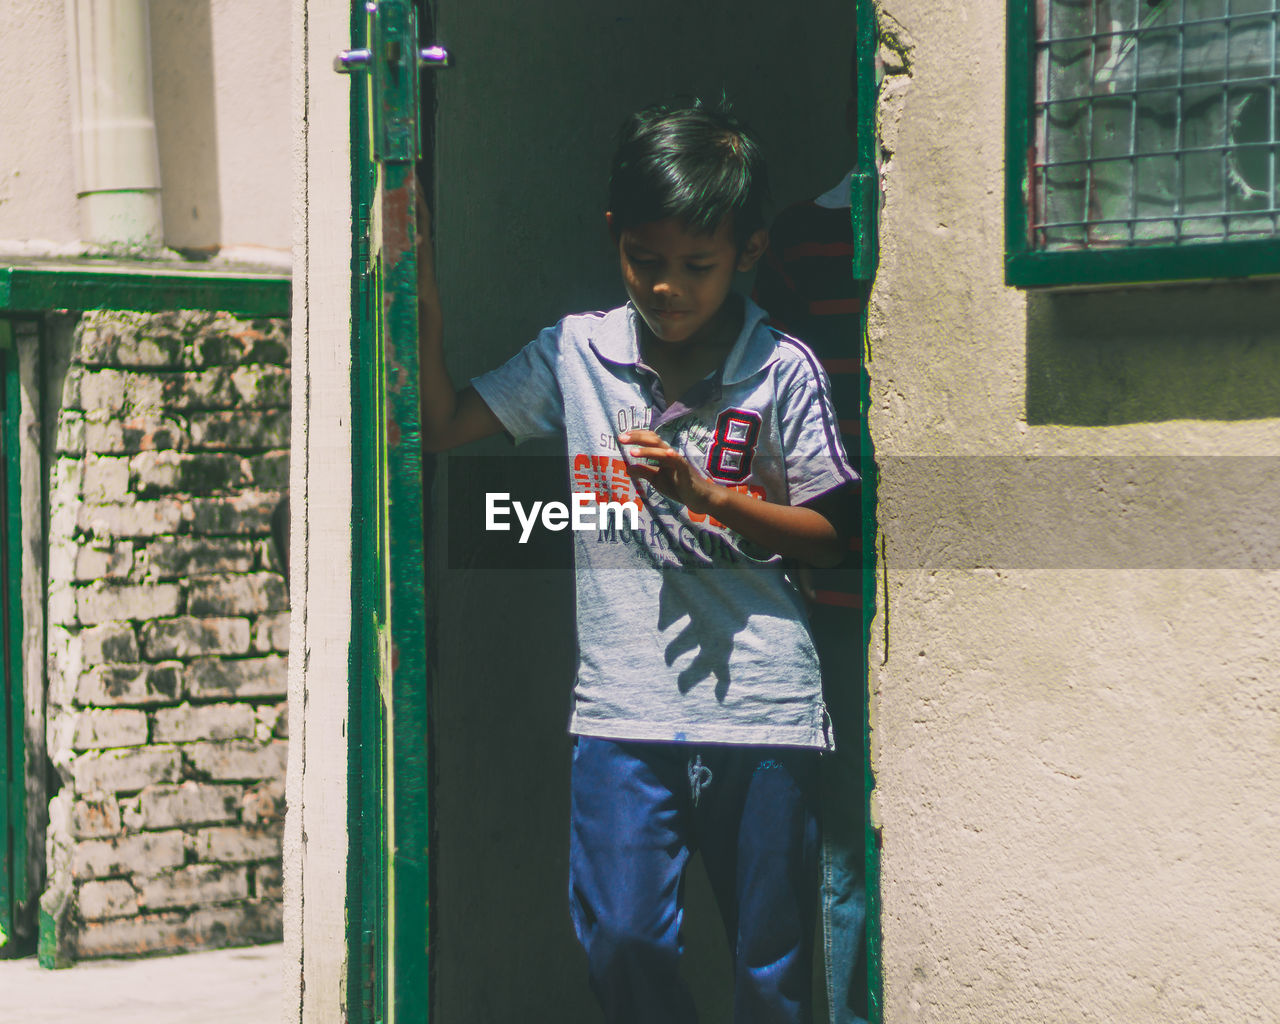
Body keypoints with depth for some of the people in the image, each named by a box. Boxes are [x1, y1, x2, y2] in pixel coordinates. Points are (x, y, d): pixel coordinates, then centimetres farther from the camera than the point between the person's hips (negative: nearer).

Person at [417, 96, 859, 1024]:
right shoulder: (576, 353, 7)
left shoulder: (783, 371, 0)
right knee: (622, 940, -8)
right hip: (623, 706, 2)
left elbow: (827, 535, 3)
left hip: (760, 704, -1)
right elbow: (440, 425, 10)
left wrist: (706, 493, -11)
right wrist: (422, 288, 1)